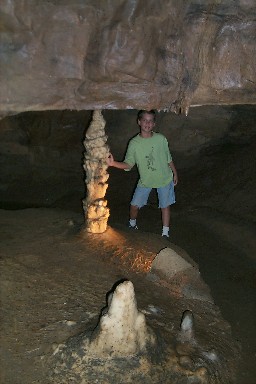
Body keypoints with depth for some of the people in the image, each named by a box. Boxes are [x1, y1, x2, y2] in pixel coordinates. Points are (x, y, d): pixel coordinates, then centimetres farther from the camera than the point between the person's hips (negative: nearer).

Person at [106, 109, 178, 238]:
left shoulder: (161, 139, -10)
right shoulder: (134, 143, -12)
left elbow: (169, 158, 2)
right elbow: (128, 164, -12)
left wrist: (175, 173, 8)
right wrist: (113, 163, -28)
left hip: (164, 179, 0)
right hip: (145, 180, 1)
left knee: (165, 205, 9)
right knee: (134, 205, 8)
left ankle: (165, 233, 25)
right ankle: (132, 225, 38)